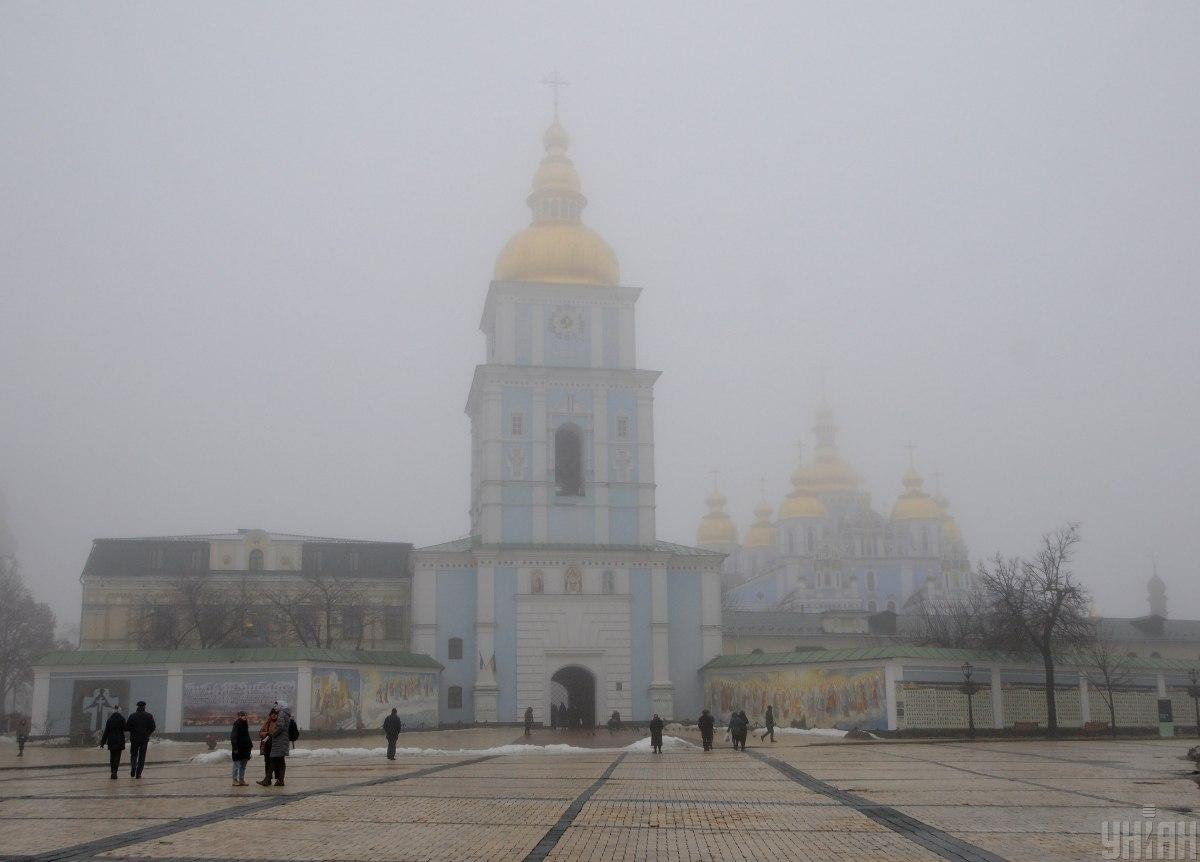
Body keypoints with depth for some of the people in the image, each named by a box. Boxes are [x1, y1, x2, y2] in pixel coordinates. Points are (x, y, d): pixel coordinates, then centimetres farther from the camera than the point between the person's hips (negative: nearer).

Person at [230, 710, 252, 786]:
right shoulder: (237, 724, -13)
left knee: (243, 765, 11)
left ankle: (241, 779, 16)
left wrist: (251, 745, 17)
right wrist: (235, 747, -21)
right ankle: (235, 780, 2)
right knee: (237, 764, -3)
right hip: (238, 748, -8)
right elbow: (233, 737, -16)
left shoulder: (245, 724, 13)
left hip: (245, 747, 8)